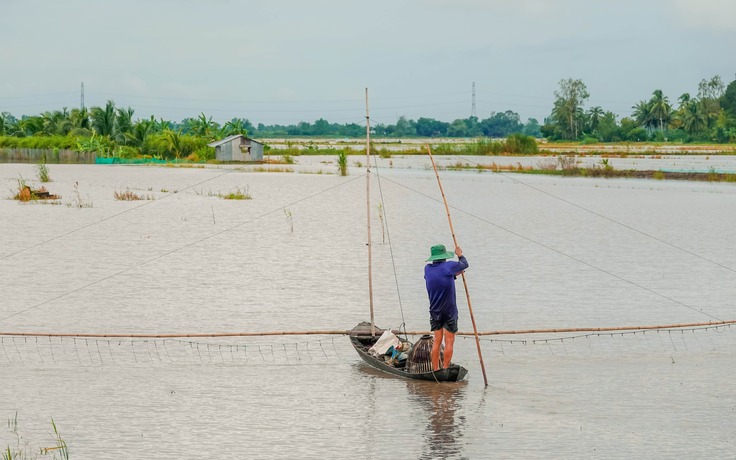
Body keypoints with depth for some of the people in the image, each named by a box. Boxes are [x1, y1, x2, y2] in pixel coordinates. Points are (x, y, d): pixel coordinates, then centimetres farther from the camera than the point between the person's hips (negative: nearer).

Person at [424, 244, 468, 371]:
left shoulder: (427, 269, 1)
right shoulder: (448, 266, -13)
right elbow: (465, 264, 4)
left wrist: (454, 275, 26)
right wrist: (460, 255, 24)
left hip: (435, 312, 5)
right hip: (449, 311, -5)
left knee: (437, 341, 10)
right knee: (449, 341, 0)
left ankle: (435, 369, 9)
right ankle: (445, 369, -2)